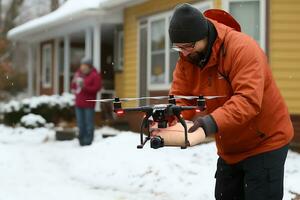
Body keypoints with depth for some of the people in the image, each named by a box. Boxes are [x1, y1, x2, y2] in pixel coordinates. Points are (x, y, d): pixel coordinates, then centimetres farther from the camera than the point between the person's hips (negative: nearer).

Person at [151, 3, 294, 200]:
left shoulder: (242, 48, -26)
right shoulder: (186, 58, -3)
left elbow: (248, 100, -36)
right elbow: (179, 98, -5)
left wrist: (211, 123, -48)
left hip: (264, 144, -7)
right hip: (230, 149, 8)